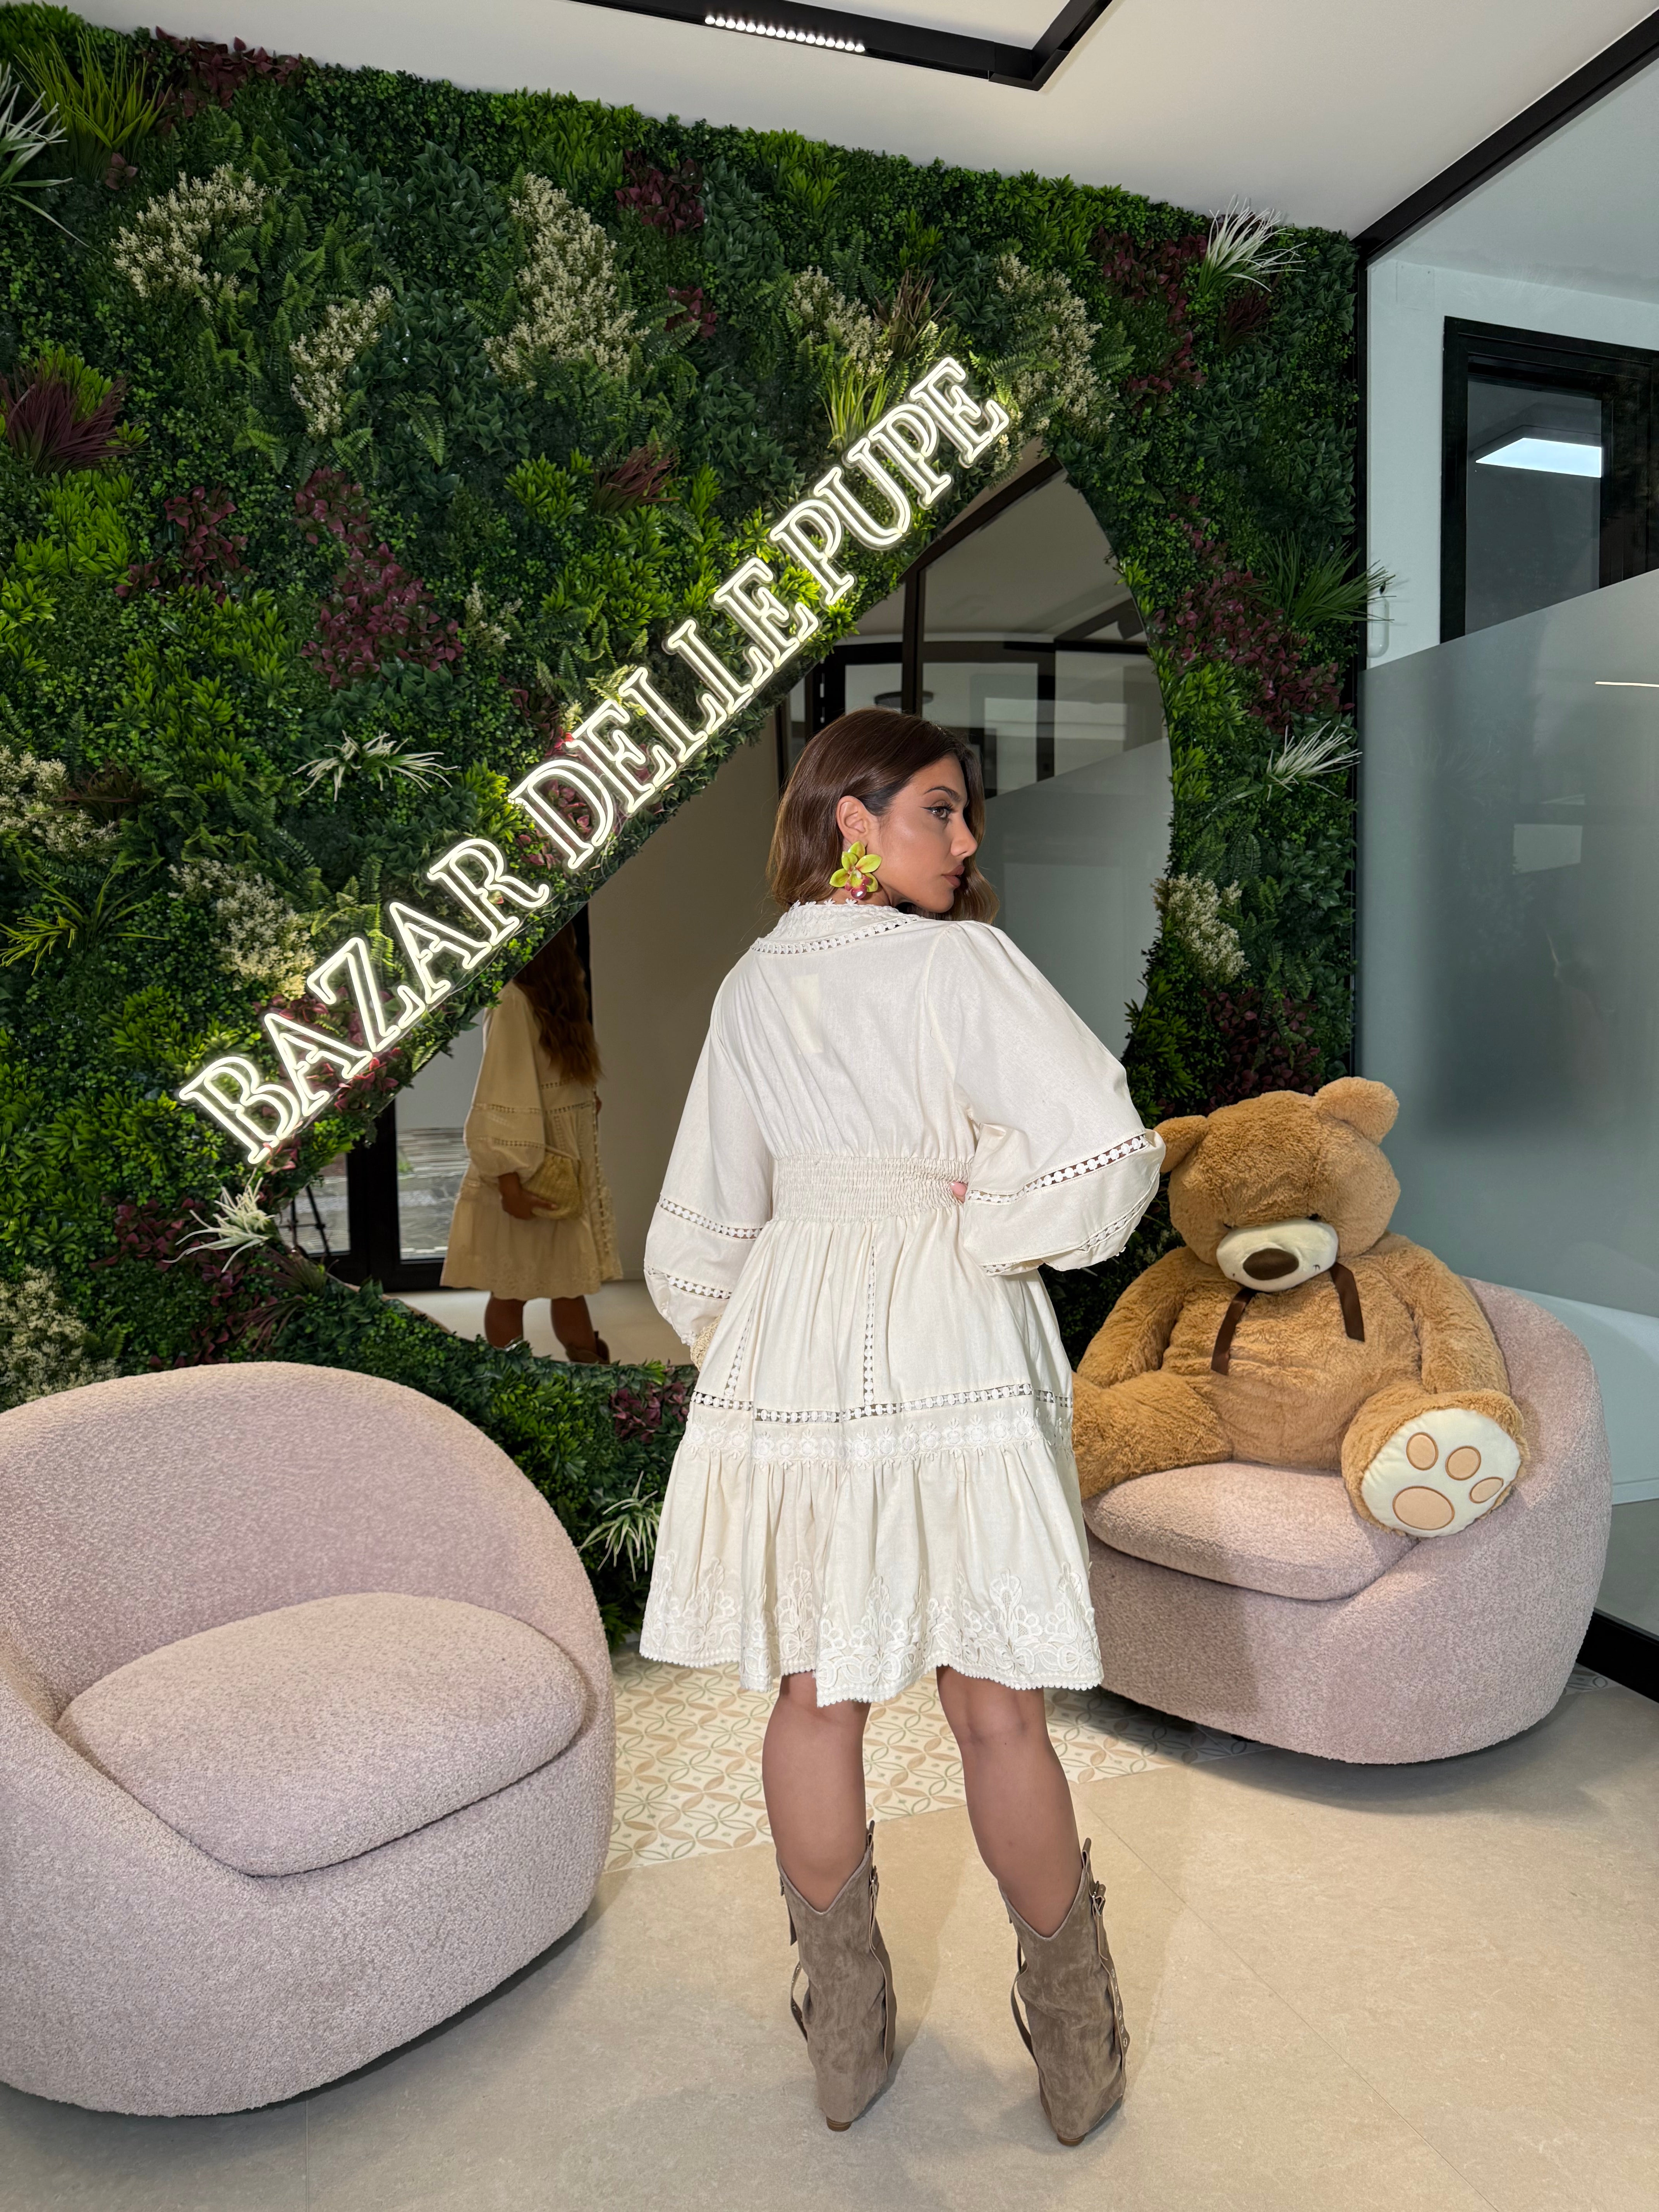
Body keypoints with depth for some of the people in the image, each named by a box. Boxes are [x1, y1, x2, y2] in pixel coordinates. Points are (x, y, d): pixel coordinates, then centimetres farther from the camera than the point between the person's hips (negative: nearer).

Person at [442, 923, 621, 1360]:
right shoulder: (513, 1002, -8)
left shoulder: (558, 1002, 6)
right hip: (525, 1171, -5)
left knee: (570, 1284, 7)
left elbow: (569, 1090, 8)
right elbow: (501, 1100, -12)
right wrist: (510, 1183, -14)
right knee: (511, 1290, 5)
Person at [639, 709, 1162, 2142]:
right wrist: (986, 1219, -2)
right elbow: (1108, 1156, -19)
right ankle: (1079, 2054, 30)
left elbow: (704, 1227, 11)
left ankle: (846, 2039, 32)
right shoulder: (962, 963, -10)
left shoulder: (749, 992, 6)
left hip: (788, 1349, 5)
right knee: (997, 1709, 9)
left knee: (817, 1696, 15)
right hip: (955, 1361, -4)